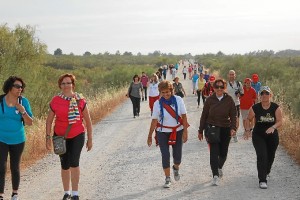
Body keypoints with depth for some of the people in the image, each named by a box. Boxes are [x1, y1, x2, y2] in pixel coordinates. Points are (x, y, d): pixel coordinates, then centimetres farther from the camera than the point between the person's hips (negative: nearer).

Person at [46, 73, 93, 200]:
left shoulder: (80, 100, -7)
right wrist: (48, 137, -2)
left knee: (74, 163, -15)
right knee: (65, 166, 9)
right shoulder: (55, 101, -5)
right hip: (60, 137, 2)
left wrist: (90, 138, -1)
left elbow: (88, 120, -1)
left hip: (77, 136, -2)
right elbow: (49, 121, 3)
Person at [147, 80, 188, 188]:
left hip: (177, 132, 1)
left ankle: (176, 168, 39)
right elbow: (154, 120, -3)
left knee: (178, 155, 4)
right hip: (163, 133, -1)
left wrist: (185, 131, -8)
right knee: (165, 156, -4)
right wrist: (150, 136, -2)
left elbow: (184, 116, -4)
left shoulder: (178, 100, -7)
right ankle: (167, 179, 13)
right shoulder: (157, 103, -7)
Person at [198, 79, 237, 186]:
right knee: (214, 152, -11)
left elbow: (233, 115, 0)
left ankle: (219, 168, 41)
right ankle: (215, 175, -9)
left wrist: (233, 128, -15)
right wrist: (200, 131, 7)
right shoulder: (210, 100, -1)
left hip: (225, 129, 1)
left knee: (223, 152, 10)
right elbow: (204, 116, 5)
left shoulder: (229, 100, -1)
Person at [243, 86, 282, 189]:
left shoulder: (276, 107, -9)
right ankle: (262, 180, -14)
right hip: (258, 135, -2)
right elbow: (248, 119, 5)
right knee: (262, 156, -16)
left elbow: (280, 121, -13)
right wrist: (247, 130, -9)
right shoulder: (255, 108, -9)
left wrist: (273, 127, -32)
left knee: (270, 156, 17)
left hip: (272, 136, 2)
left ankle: (266, 172, 48)